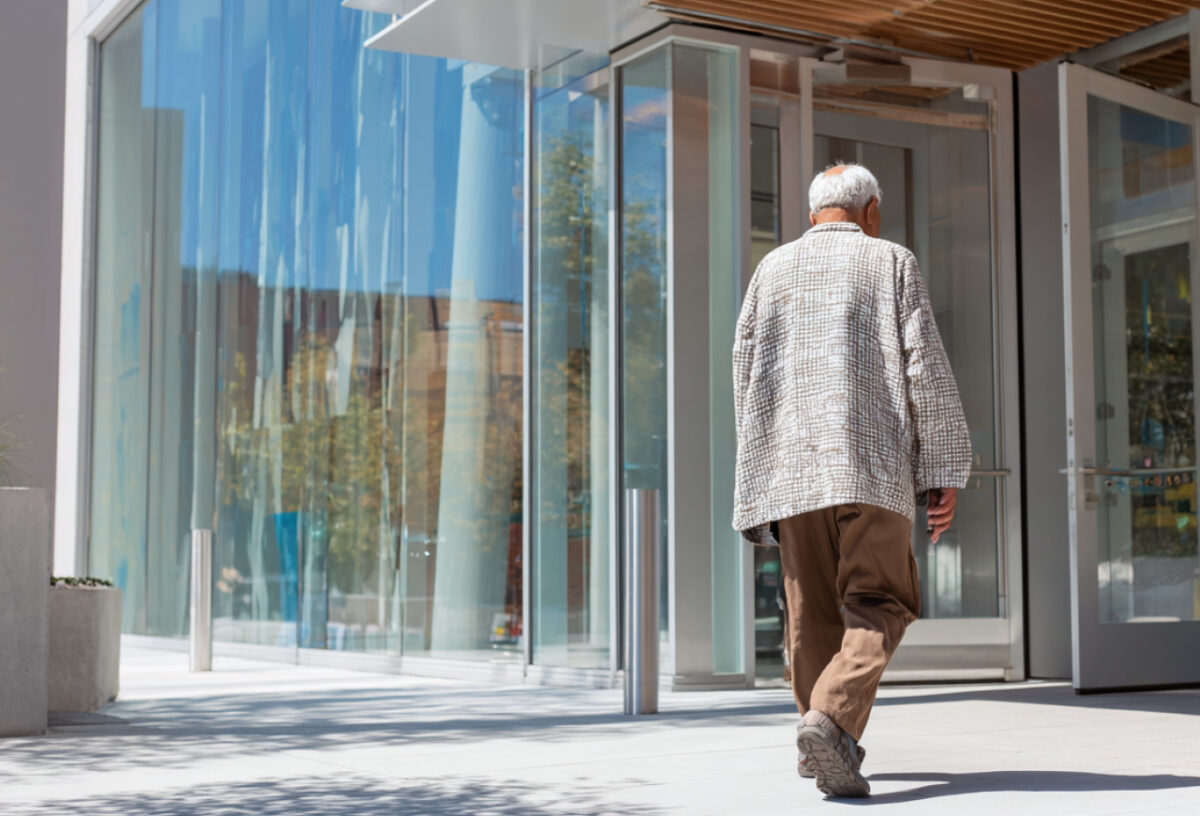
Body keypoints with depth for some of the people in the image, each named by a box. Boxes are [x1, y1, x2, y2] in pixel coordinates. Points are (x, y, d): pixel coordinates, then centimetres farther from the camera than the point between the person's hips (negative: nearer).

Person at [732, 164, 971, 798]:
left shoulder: (773, 268, 15)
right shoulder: (891, 263, 8)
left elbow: (745, 372, 12)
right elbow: (926, 369, 0)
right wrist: (944, 473, 2)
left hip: (790, 467, 3)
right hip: (872, 464, -3)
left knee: (813, 613, 10)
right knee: (877, 604, 0)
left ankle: (832, 749, 15)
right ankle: (831, 720, -22)